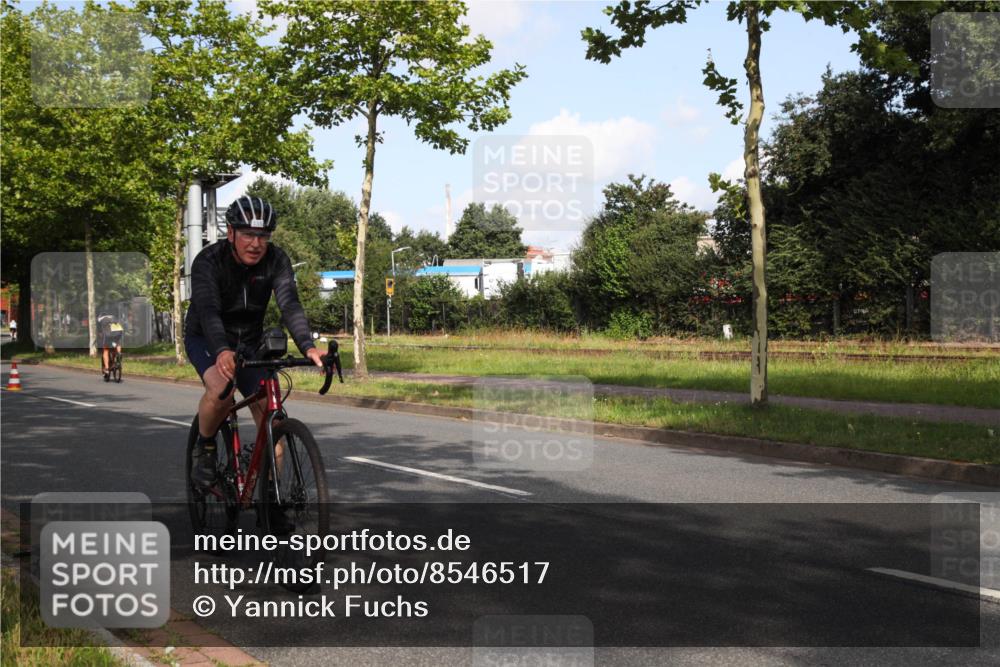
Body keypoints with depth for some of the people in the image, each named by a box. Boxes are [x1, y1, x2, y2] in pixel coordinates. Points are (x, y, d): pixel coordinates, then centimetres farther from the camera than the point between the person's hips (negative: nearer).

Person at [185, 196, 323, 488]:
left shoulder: (275, 260, -17)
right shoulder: (208, 262, -25)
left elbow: (290, 304, -30)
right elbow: (208, 310, -40)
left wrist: (308, 346, -48)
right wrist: (222, 351, -60)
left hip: (250, 342, 3)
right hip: (206, 340, -3)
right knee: (222, 389, -34)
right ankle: (205, 448, -6)